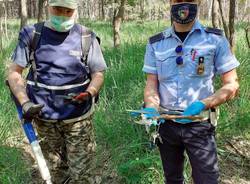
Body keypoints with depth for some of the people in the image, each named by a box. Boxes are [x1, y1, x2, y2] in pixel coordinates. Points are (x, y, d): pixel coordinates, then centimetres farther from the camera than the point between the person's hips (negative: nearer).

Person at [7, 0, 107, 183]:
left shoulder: (86, 38, -5)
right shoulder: (32, 35, -3)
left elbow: (98, 74, -1)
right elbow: (14, 72, -1)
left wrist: (89, 94, -22)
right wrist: (25, 103, -16)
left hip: (78, 119, -1)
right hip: (44, 118, 2)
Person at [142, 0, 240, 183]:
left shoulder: (215, 39, -5)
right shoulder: (156, 43, 2)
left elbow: (232, 85, -7)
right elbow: (151, 84, 0)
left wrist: (202, 104, -23)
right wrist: (151, 110, -20)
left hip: (199, 125, -2)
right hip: (165, 123, 3)